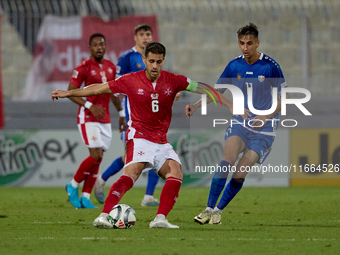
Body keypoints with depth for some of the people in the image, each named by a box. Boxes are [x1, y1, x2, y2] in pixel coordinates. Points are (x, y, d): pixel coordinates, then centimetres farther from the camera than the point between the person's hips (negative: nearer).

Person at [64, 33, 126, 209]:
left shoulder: (110, 67, 11)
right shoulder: (83, 68, -10)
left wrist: (121, 113, 20)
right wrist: (90, 106, -22)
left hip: (105, 119, 6)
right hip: (88, 118, -6)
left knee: (97, 160, 2)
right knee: (96, 156, -16)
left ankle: (85, 198, 6)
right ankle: (73, 186, 4)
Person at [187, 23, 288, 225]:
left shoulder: (270, 66, -10)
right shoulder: (234, 66, 1)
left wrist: (267, 116, -17)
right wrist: (196, 106, -3)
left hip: (263, 128, -2)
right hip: (240, 122, 3)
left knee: (240, 173, -10)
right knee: (227, 161, -21)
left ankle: (219, 210, 9)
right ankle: (209, 209, -16)